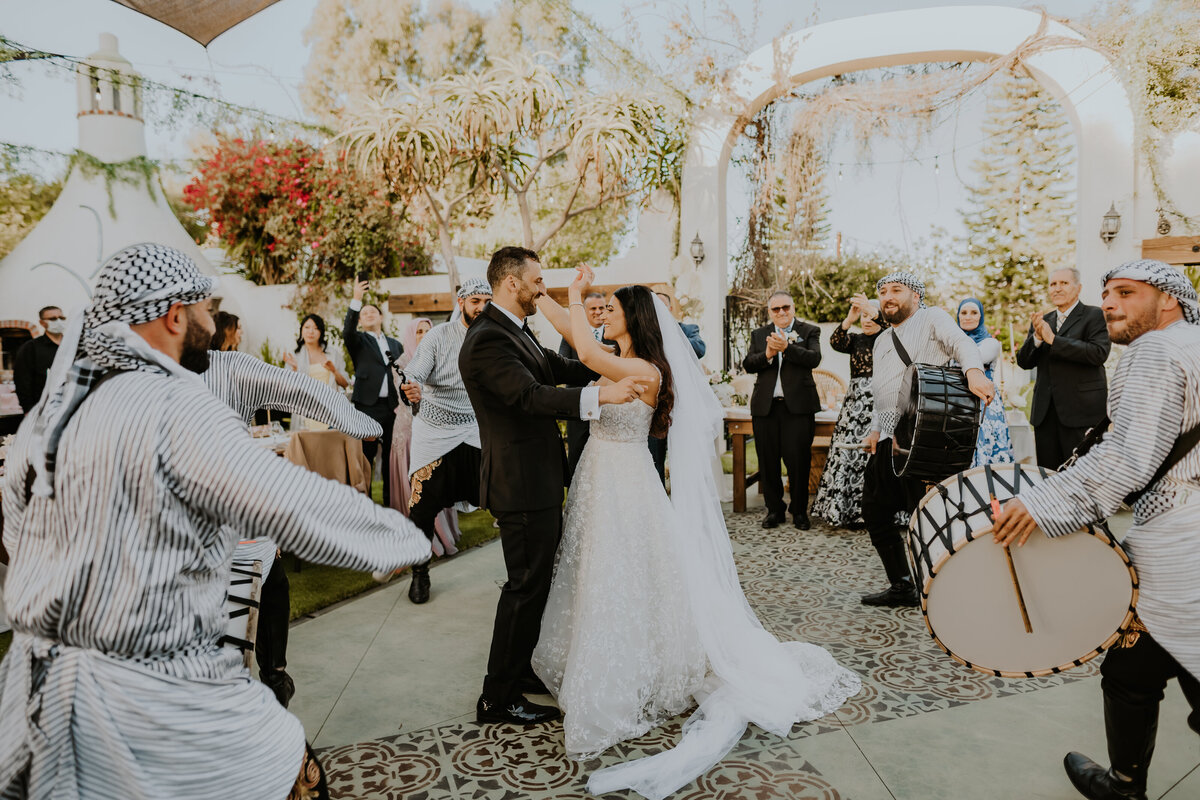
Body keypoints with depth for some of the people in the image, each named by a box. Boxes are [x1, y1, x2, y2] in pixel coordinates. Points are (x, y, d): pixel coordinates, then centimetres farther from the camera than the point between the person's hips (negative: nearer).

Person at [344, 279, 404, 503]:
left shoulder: (395, 344, 19)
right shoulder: (359, 342, 7)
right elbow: (347, 332, -16)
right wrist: (356, 300, -26)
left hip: (393, 406, 4)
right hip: (368, 406, -3)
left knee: (391, 456, 7)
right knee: (365, 456, -3)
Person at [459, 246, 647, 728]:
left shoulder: (515, 331, 14)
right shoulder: (487, 340, -20)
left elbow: (557, 368, 20)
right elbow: (530, 395, -32)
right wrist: (601, 395, -39)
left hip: (537, 479, 11)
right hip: (522, 485, -11)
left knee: (535, 579, 20)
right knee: (526, 585, -1)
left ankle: (518, 670, 37)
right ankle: (498, 699, 13)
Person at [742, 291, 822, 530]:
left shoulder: (809, 331, 7)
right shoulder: (759, 335, 14)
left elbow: (814, 358, -10)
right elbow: (748, 365, 2)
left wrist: (787, 347, -24)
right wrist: (767, 355, -17)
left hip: (797, 405, -3)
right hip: (765, 406, 3)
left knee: (798, 461, -2)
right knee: (768, 462, 6)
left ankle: (799, 510, 13)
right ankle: (774, 509, 20)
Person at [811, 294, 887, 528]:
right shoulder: (857, 339, 16)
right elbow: (836, 342, -5)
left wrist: (875, 314, -33)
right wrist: (849, 320, -22)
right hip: (856, 401, 4)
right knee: (850, 452, -1)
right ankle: (851, 510, 6)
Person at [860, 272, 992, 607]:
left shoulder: (932, 319, 3)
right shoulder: (882, 341, 25)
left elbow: (960, 342, -17)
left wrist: (973, 371, -38)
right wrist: (875, 429, 15)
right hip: (887, 439, 8)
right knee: (875, 509, 8)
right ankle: (901, 586, 20)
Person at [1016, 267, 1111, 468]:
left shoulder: (1095, 316, 2)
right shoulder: (1042, 322, 17)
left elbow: (1099, 353, -14)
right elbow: (1023, 362, 10)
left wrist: (1053, 339, -15)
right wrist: (1037, 337, -9)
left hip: (1081, 410, -5)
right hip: (1045, 412, 5)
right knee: (1047, 473, 5)